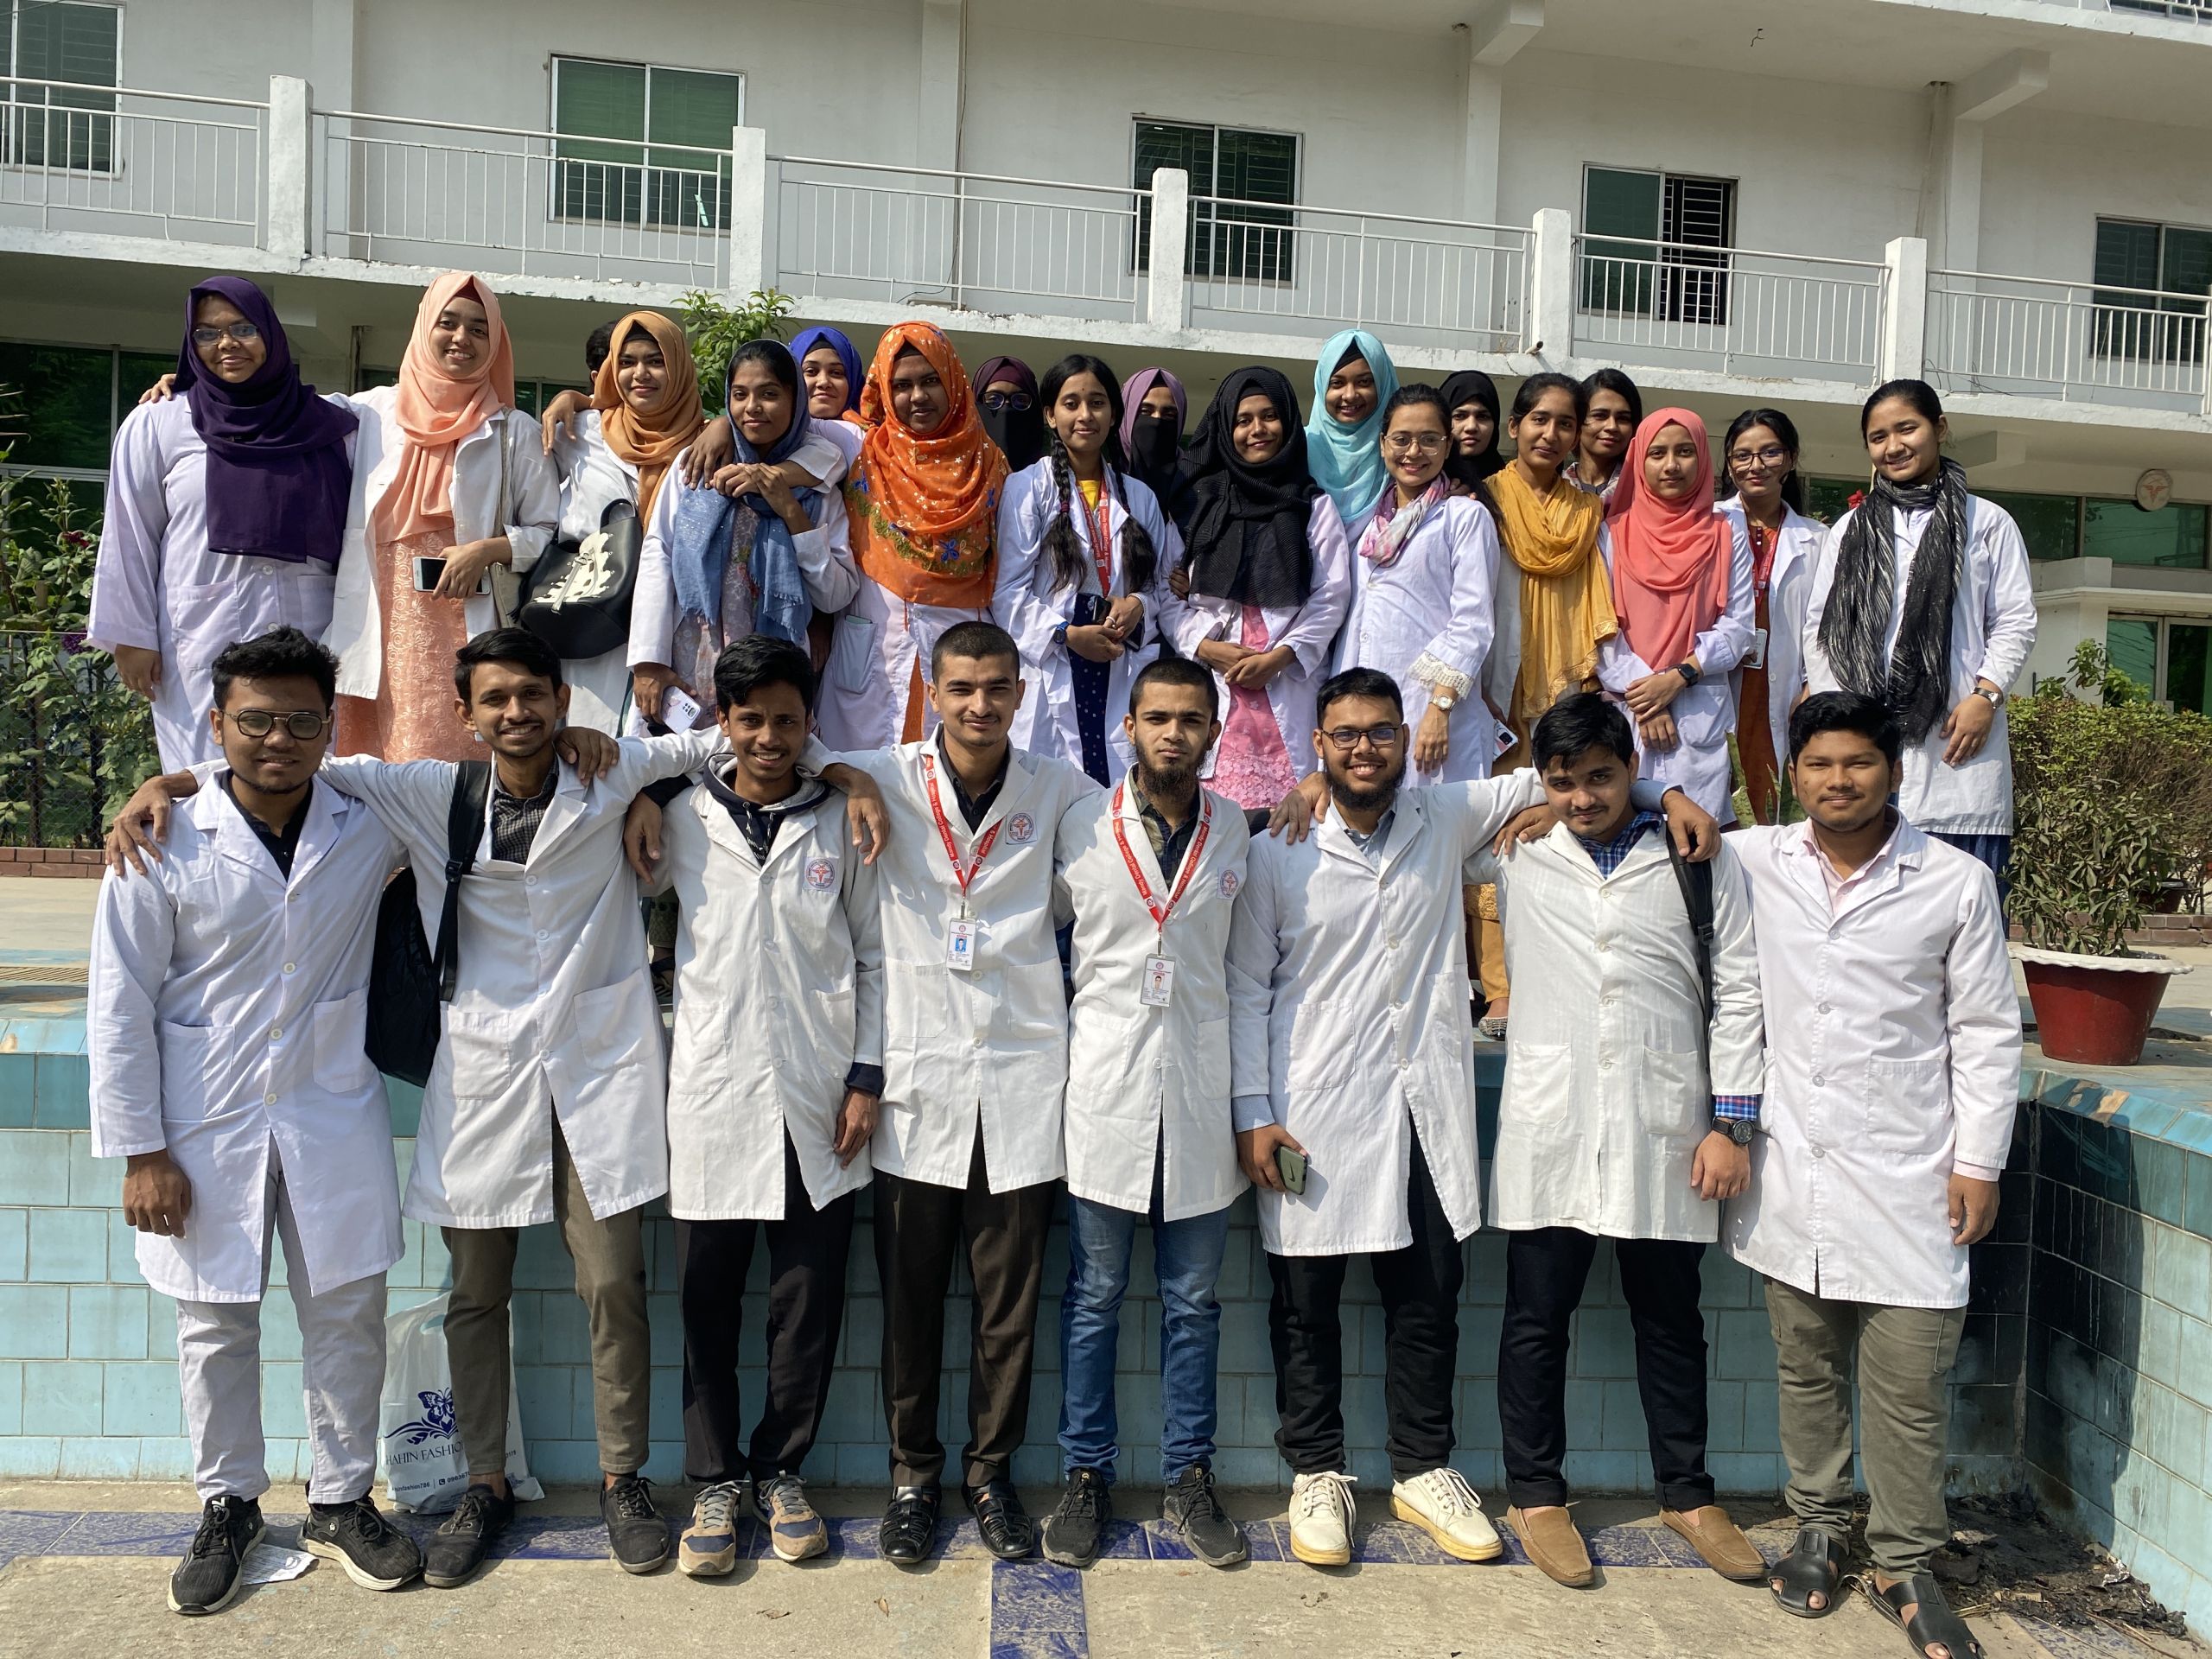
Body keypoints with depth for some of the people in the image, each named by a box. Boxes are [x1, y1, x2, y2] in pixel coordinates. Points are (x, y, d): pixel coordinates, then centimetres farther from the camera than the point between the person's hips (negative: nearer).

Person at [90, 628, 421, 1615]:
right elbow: (120, 1006, -5)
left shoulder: (371, 825, -2)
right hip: (206, 1130, -1)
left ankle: (342, 1502, 28)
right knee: (215, 1326, 12)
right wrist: (142, 1152, -5)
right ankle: (227, 1509, 32)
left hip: (334, 1122, 2)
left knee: (348, 1316, 9)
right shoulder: (165, 845, -8)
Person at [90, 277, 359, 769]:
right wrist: (131, 637, 2)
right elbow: (130, 538, 7)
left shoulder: (329, 425, 10)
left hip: (310, 636, 1)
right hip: (203, 639, -1)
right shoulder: (157, 425, 7)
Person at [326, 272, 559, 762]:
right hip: (385, 633, 2)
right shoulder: (370, 413, 10)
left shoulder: (514, 432, 7)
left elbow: (550, 534, 5)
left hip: (472, 634, -1)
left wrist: (488, 550, -11)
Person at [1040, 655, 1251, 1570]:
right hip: (1105, 1091, -1)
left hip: (1200, 1097, 1)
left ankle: (1188, 1478, 25)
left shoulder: (1236, 832, 4)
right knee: (1094, 1298, 9)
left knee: (1193, 1302, 11)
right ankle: (1086, 1476, 23)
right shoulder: (1081, 826, -1)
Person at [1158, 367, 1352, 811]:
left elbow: (1332, 594, 4)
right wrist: (1206, 648, -7)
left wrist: (1278, 657, -9)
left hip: (1288, 684, 0)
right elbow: (1167, 594, 9)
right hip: (1209, 684, 1)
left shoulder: (1314, 504, 13)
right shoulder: (1198, 499, 15)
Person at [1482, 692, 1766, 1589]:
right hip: (1549, 1133, 0)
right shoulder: (1517, 853, 5)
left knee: (1670, 1319, 13)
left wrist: (1730, 1120, -1)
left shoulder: (1698, 857, 4)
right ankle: (1536, 1493, 24)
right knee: (1537, 1320, 8)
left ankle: (1686, 1493, 31)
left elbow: (1738, 992, 4)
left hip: (1664, 1133, 0)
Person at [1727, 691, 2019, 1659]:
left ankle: (1904, 1565, 21)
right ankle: (1820, 1528, 32)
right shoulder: (1752, 862, 1)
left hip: (1905, 1180, -2)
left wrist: (1979, 1161, -1)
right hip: (1790, 1171, 2)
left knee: (1910, 1386, 3)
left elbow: (1986, 1033, 2)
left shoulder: (1957, 883, -2)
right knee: (1806, 1368, 14)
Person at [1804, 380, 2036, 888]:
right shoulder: (1850, 530, 19)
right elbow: (1818, 627, 13)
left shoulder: (1988, 523, 13)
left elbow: (2016, 622, 8)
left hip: (1957, 738, -1)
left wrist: (1985, 696, -7)